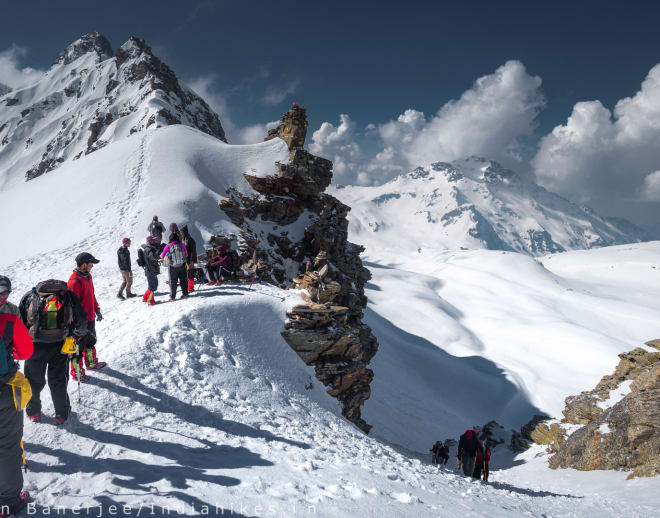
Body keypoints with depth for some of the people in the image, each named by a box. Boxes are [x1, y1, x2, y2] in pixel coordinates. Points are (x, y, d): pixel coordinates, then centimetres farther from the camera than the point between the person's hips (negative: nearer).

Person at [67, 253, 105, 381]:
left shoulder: (87, 276, 4)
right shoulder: (75, 281, -26)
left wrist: (97, 309, 18)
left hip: (90, 318, 9)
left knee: (91, 341, 26)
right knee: (79, 347, 4)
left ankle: (91, 362, 46)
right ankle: (77, 373, 18)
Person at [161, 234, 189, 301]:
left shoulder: (168, 246, -11)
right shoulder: (182, 245, -6)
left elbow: (162, 256, -3)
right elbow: (186, 255, 6)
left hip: (173, 267, -2)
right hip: (182, 266, 2)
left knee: (172, 282, 9)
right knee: (183, 280, 18)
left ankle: (172, 296, 9)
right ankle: (185, 293, 22)